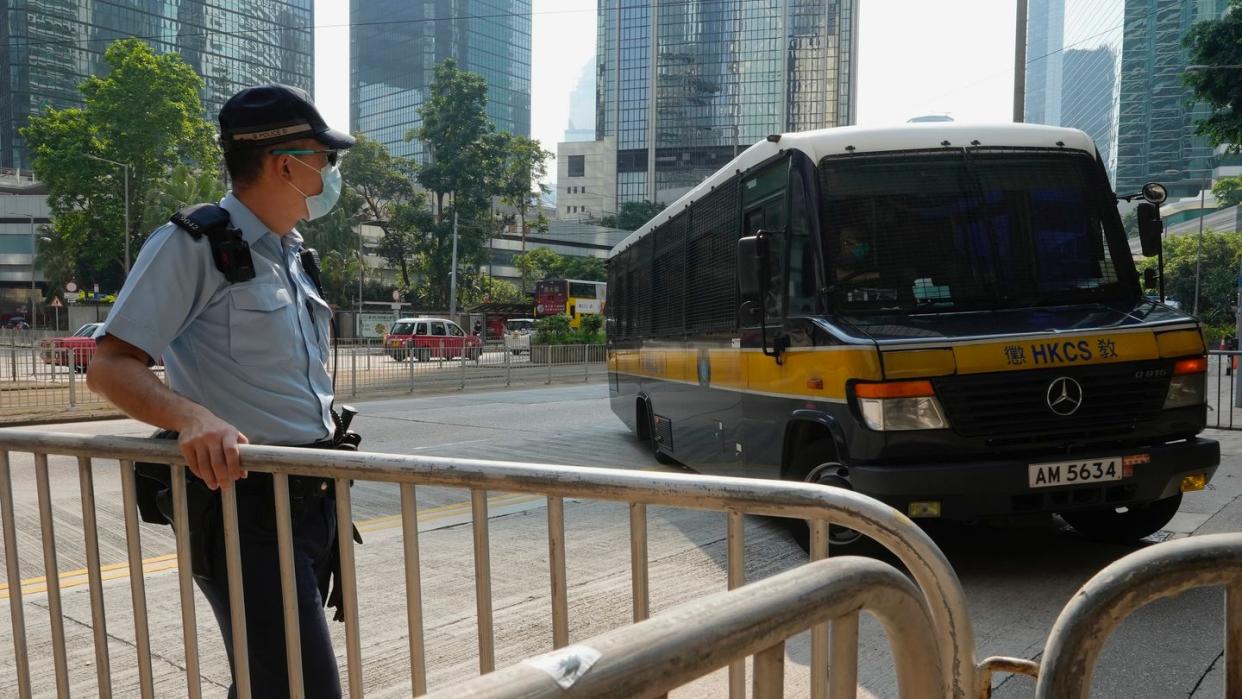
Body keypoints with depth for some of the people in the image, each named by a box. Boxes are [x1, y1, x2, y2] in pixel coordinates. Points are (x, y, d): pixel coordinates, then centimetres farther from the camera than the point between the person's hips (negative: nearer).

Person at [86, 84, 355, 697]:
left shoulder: (292, 256, 16)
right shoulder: (193, 244, -9)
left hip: (313, 501, 8)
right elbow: (109, 368, -15)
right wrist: (193, 417, -32)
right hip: (244, 503, -8)